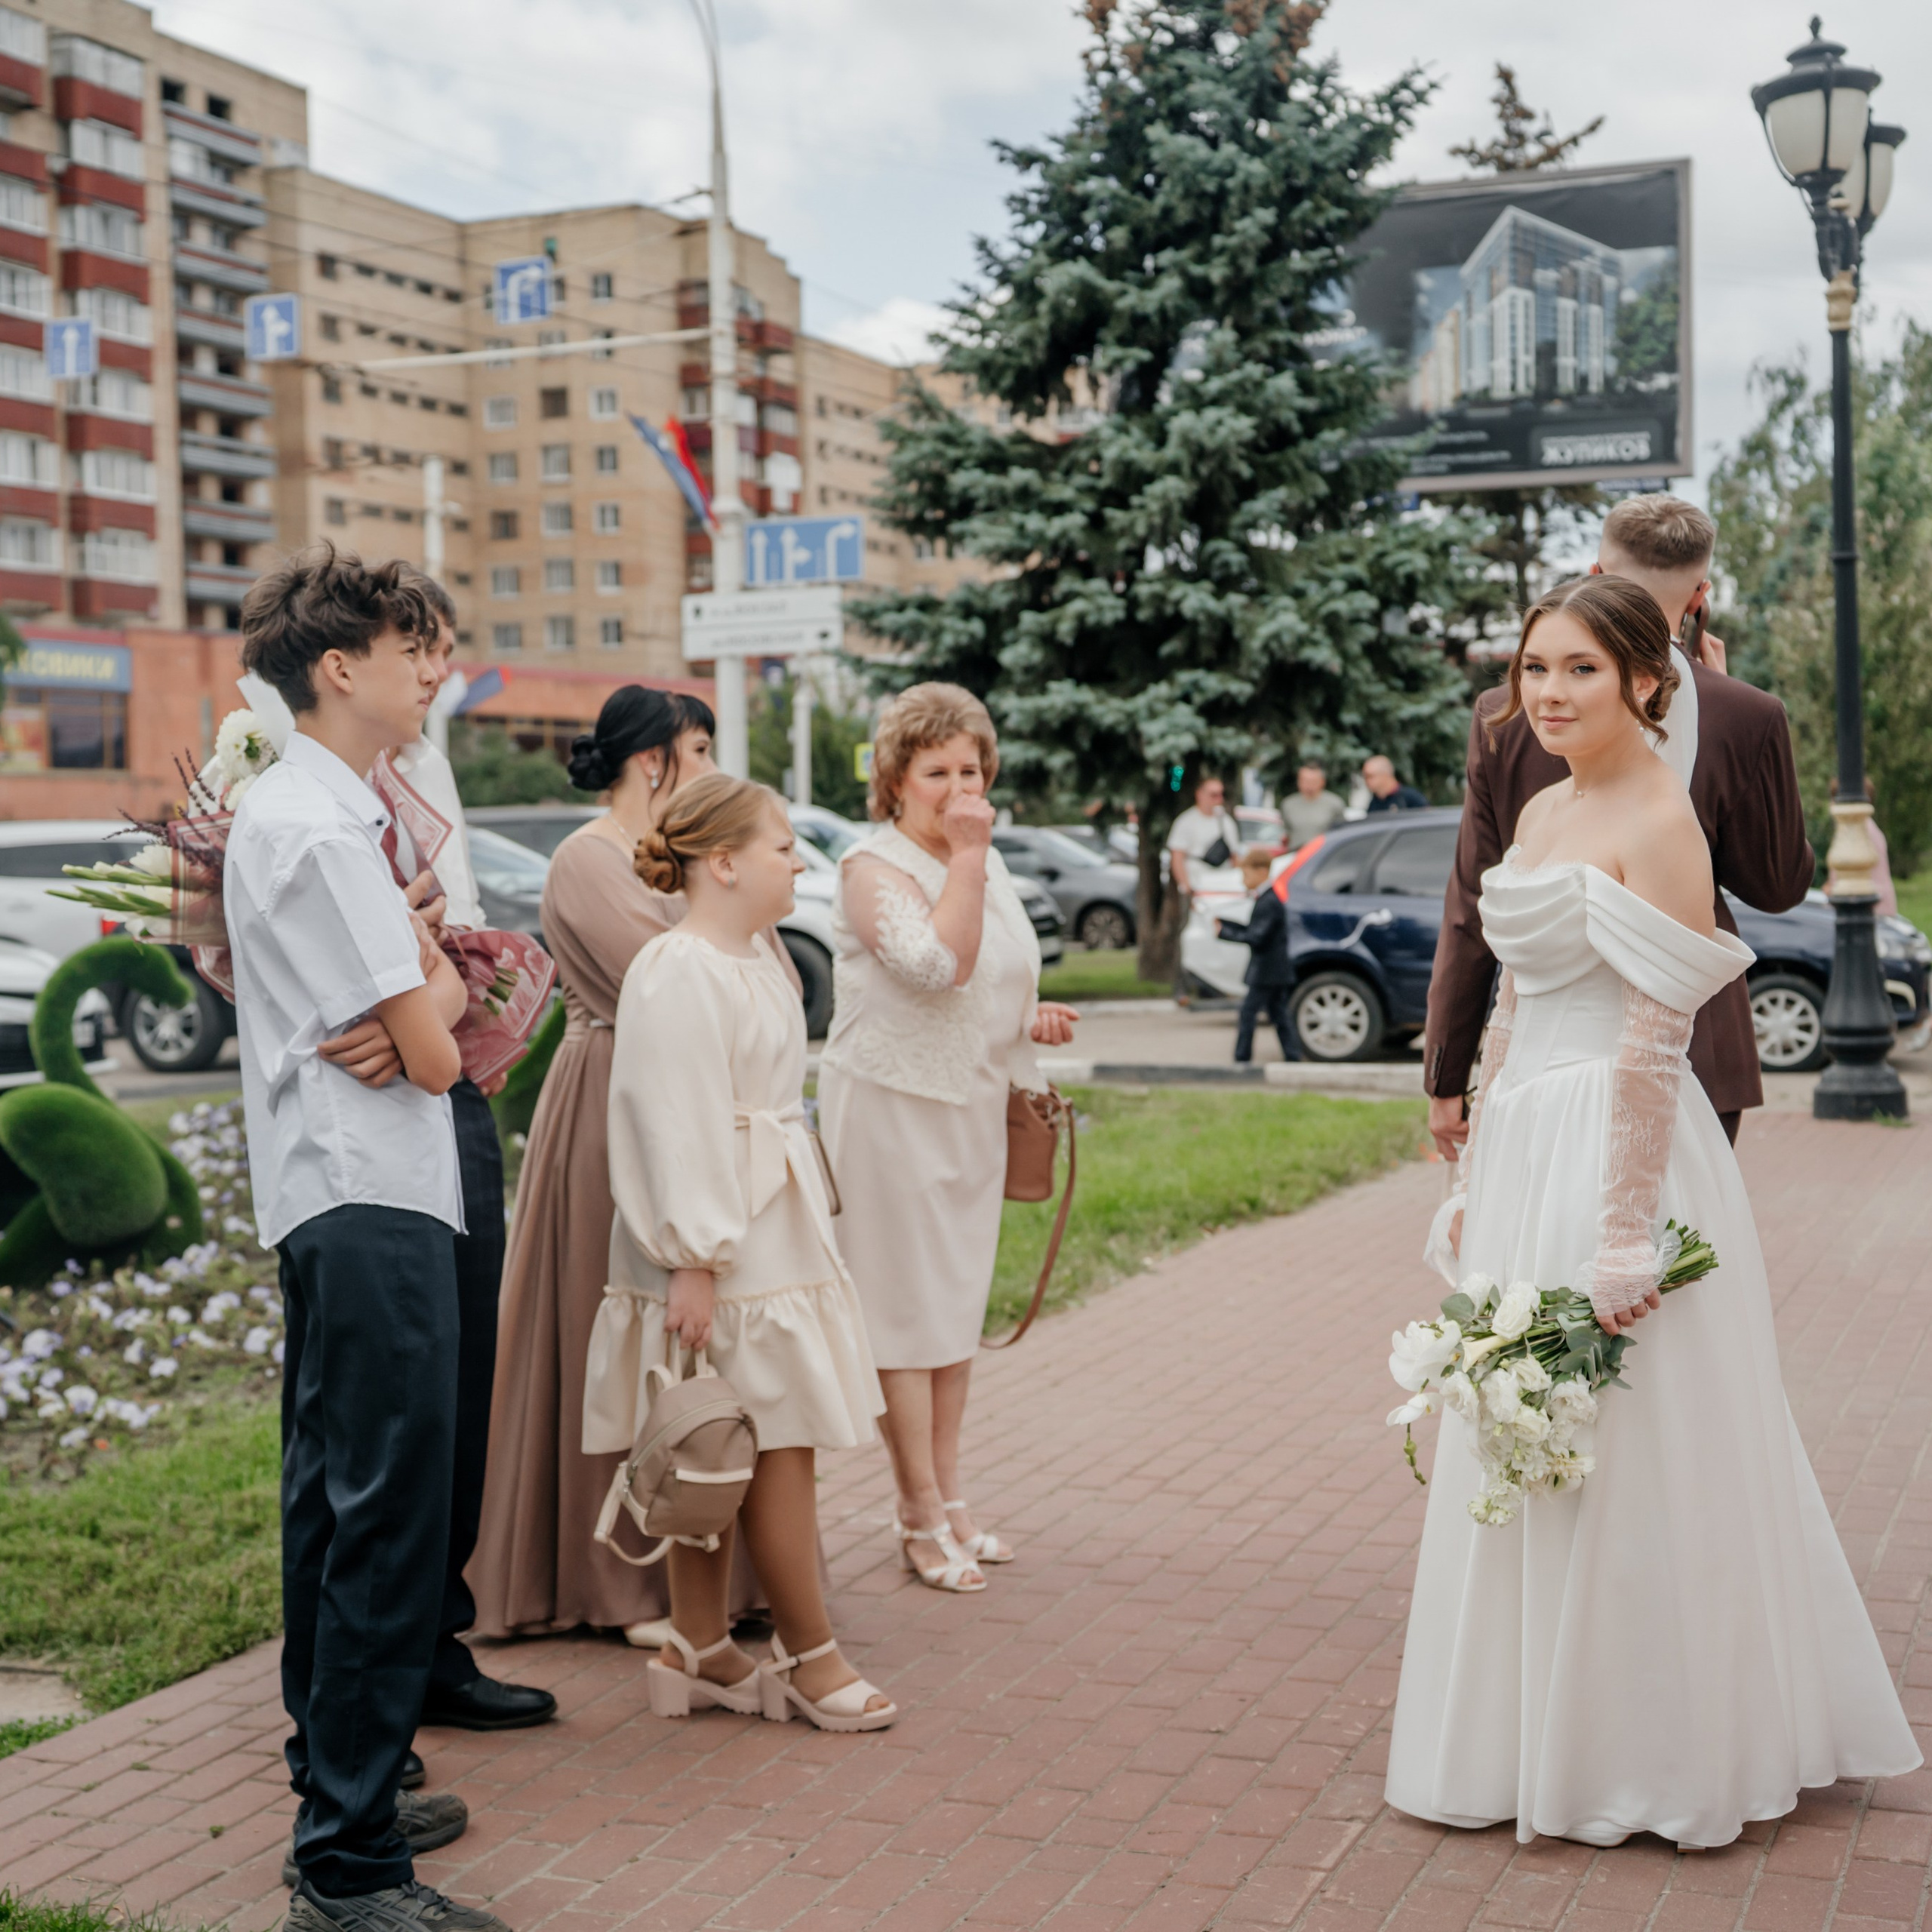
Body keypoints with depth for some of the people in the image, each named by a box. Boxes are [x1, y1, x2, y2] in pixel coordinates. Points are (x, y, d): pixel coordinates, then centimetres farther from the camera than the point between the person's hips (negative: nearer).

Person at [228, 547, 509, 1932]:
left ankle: (343, 1790, 31)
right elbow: (428, 1050, -18)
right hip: (372, 1204, -11)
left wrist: (431, 989, 0)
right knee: (389, 1523, -8)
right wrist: (448, 988, 2)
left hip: (339, 1206, 11)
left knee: (338, 1504, 18)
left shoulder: (321, 808, 16)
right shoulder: (321, 829, -16)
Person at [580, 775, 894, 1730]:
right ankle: (810, 1653, 9)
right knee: (777, 1445, -3)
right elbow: (678, 1128, -20)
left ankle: (697, 1651, 20)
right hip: (720, 1253, -10)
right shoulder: (675, 975, -16)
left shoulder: (757, 956, 15)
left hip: (774, 1236, 10)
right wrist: (694, 1262, -22)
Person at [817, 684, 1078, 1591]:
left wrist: (1034, 1019, 6)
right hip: (891, 1105, -8)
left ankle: (946, 1498, 23)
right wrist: (966, 856, -22)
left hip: (971, 1108, 8)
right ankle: (922, 1518, 4)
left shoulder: (983, 862, 13)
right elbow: (937, 965, -28)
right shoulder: (874, 867, -12)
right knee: (909, 1314, -3)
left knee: (957, 1308, 13)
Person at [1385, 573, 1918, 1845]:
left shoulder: (1661, 821, -13)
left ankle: (1649, 1759, 16)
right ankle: (1535, 1739, 29)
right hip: (1528, 1156, 9)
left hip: (1613, 1154, -9)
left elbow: (1653, 1046, -19)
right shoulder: (1542, 813, 13)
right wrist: (1477, 1181, 17)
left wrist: (1626, 1237, -21)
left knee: (1623, 1466, 1)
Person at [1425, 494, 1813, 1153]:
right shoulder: (1746, 717, -6)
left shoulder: (1504, 717, -4)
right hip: (1692, 1056, -1)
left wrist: (1445, 1078, 8)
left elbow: (1472, 909, 0)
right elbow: (1780, 887, 6)